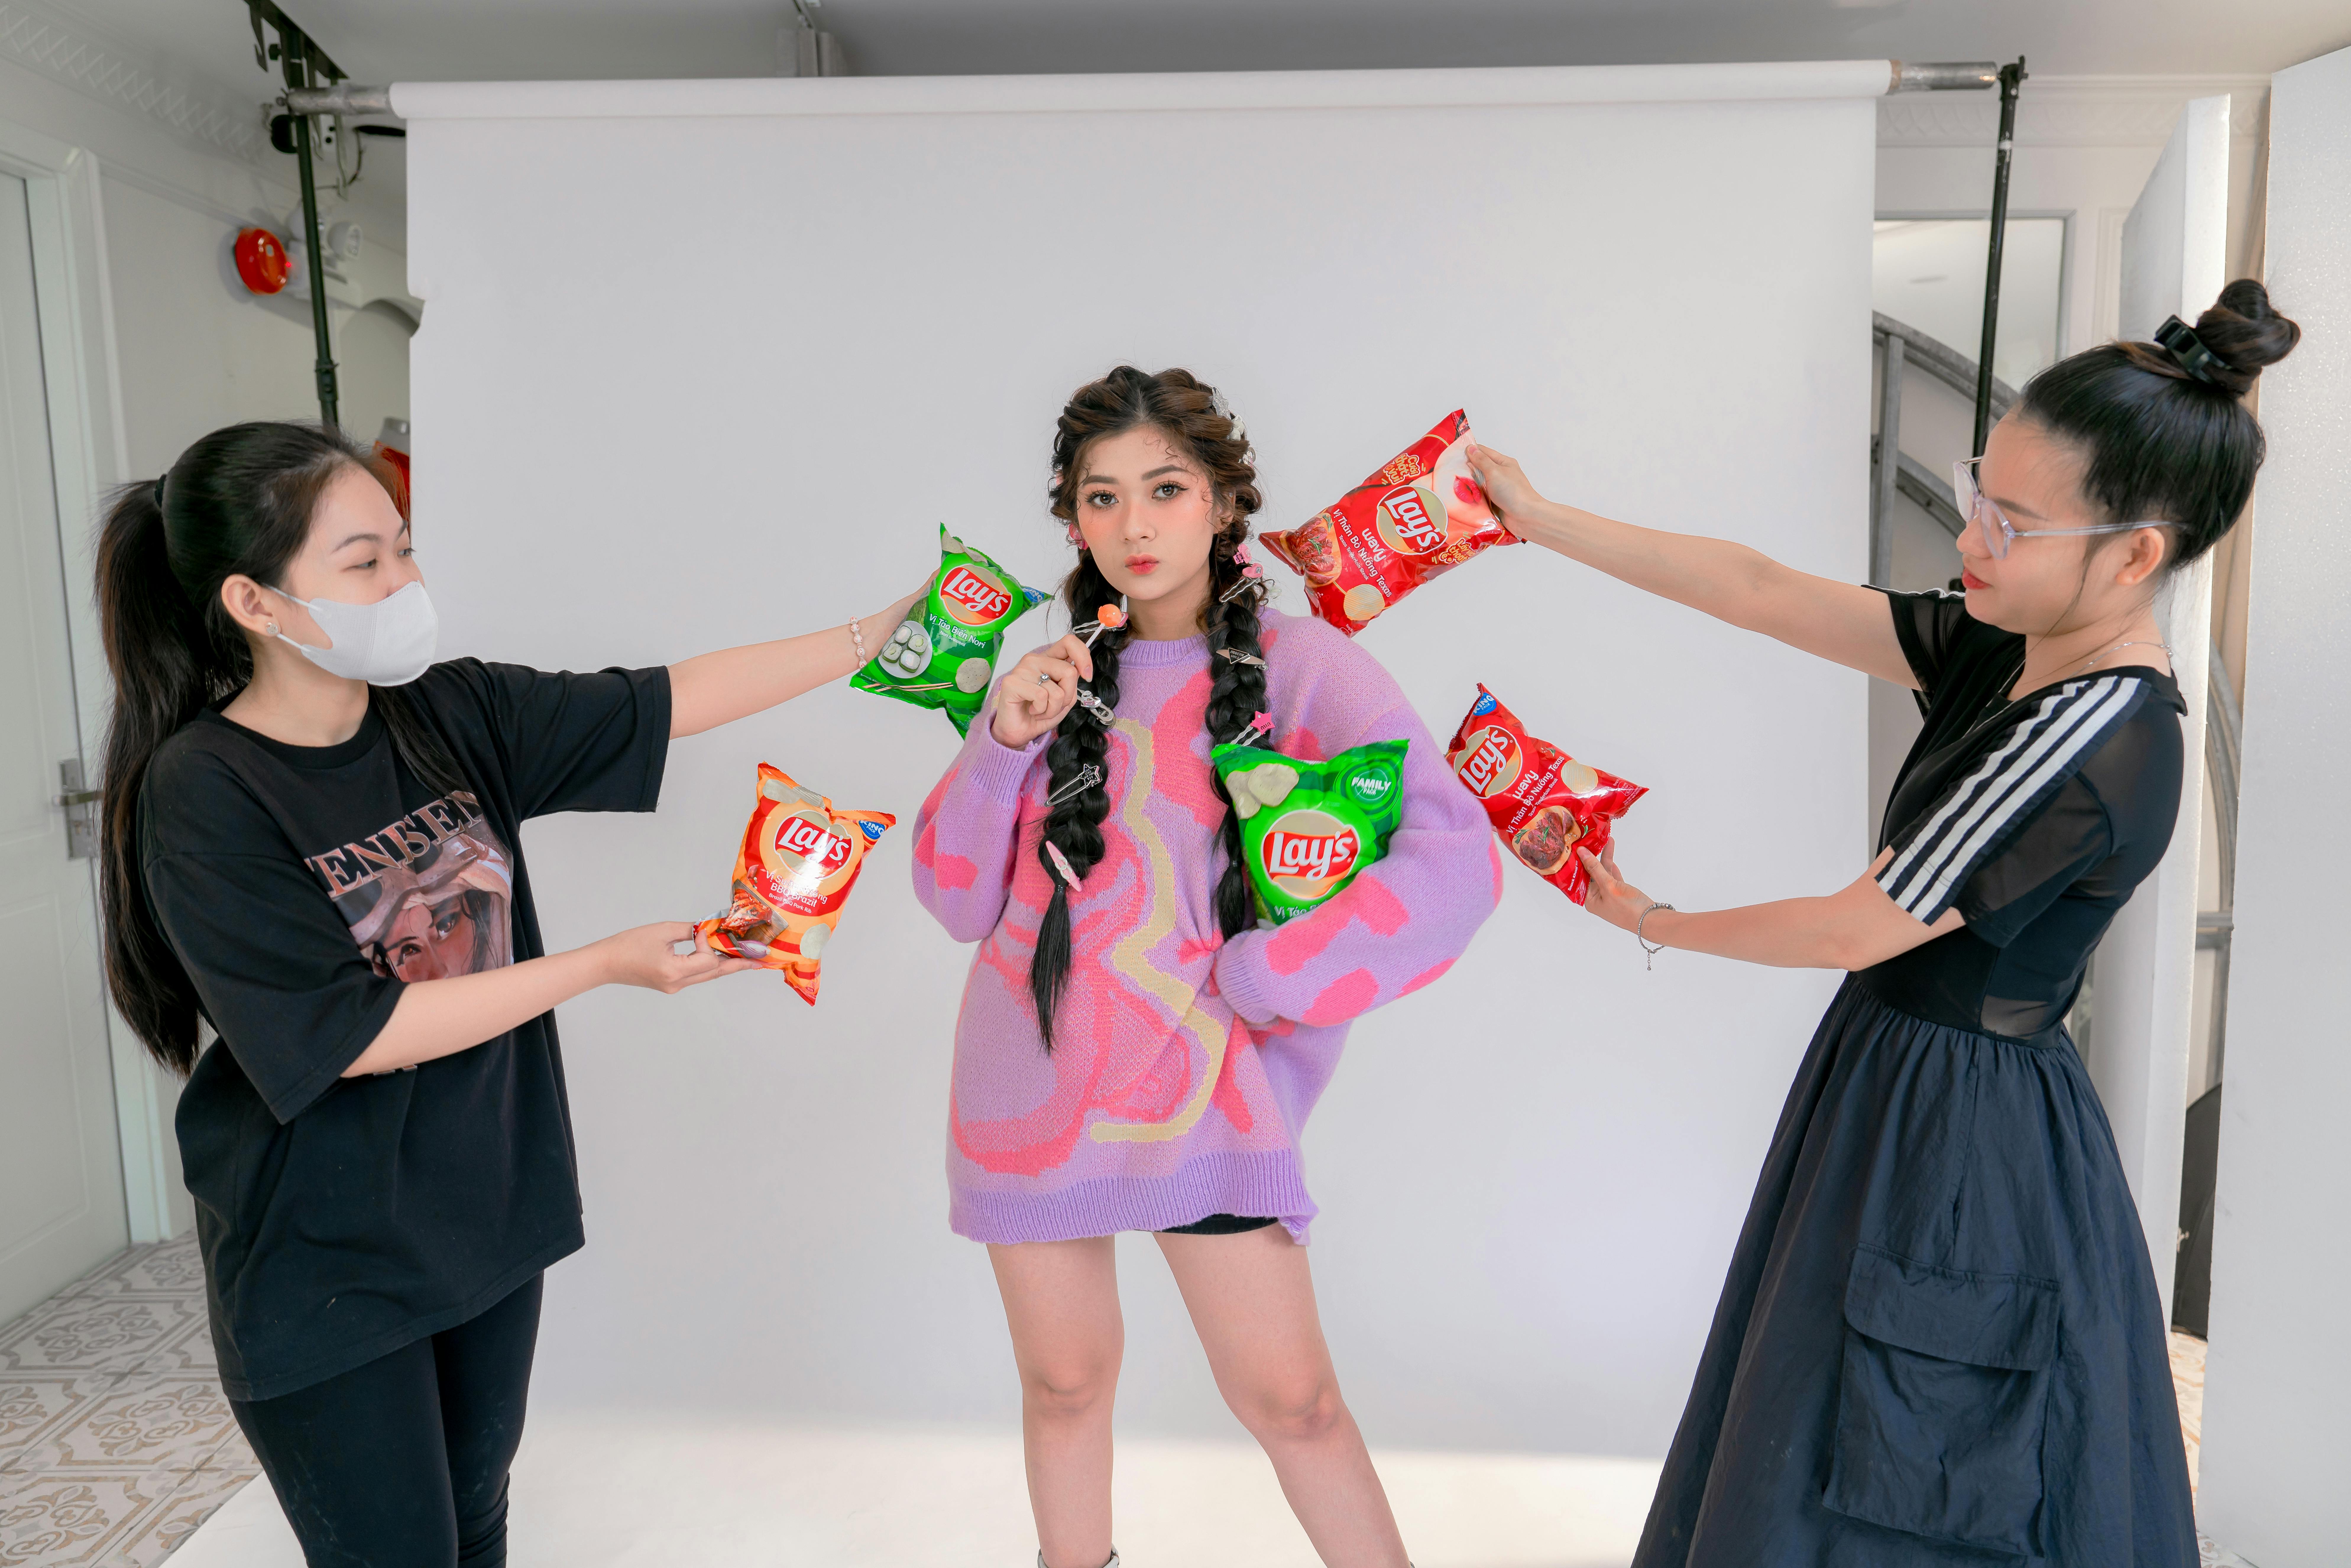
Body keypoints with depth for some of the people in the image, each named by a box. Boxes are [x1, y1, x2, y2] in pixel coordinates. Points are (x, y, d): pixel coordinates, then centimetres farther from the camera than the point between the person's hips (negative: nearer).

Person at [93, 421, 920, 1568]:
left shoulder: (449, 715, -4)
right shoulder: (203, 797, -19)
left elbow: (673, 700, -7)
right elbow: (355, 1036, -21)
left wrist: (880, 636, -13)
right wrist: (607, 966, -22)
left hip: (489, 1208, 5)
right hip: (328, 1266, -5)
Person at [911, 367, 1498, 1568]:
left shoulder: (1298, 663, -6)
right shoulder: (1062, 676, 4)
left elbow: (1454, 860, -17)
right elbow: (958, 901, 3)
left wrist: (1257, 977, -14)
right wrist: (1002, 742, -12)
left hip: (1199, 1084, -3)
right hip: (1033, 1081, 3)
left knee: (1289, 1397, 2)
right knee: (1065, 1380, 15)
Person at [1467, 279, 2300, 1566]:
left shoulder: (2086, 748, -27)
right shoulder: (2009, 649, -1)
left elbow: (1851, 932, -19)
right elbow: (1764, 591, -2)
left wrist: (1655, 924, -4)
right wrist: (1538, 520, -3)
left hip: (1961, 1143, -9)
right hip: (1903, 1081, 9)